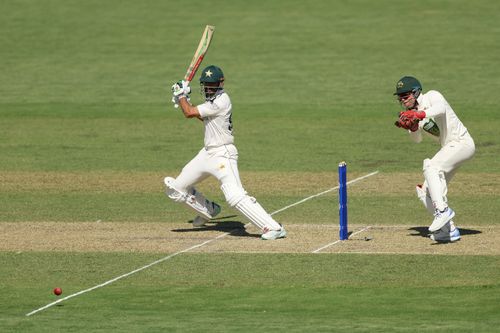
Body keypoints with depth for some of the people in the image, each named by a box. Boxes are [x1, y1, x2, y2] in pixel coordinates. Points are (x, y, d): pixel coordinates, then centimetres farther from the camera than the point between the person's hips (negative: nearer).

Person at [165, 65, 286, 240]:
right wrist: (184, 100, 19)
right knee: (176, 188, 15)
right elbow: (202, 116, 30)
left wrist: (181, 95, 2)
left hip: (222, 154, -10)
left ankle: (274, 228, -24)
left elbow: (190, 113, -16)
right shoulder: (214, 100, 11)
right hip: (208, 153, 10)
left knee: (235, 196, -24)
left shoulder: (221, 101, -18)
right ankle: (209, 210, 39)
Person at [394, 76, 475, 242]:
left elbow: (441, 108, -37)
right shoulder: (411, 113, 8)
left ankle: (443, 209, -35)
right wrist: (412, 127, -13)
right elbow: (417, 139, 9)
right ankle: (449, 230, 9)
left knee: (431, 167, -31)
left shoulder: (432, 96, -15)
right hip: (449, 147, 10)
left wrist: (419, 115, -54)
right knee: (426, 191, 7)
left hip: (462, 143, -10)